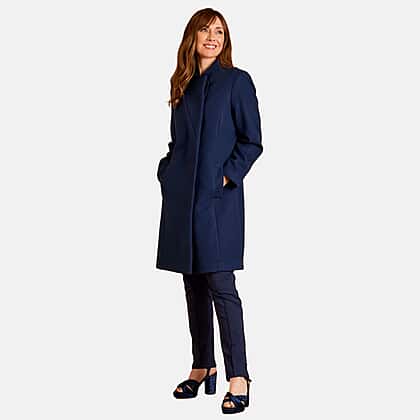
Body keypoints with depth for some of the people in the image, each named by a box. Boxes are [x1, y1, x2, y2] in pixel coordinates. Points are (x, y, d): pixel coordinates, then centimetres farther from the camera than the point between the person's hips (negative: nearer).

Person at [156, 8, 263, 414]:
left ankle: (238, 380, -3)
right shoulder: (183, 85, 14)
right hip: (181, 196, 6)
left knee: (221, 285, -9)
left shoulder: (236, 81, -1)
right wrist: (166, 171, 6)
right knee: (193, 285, 11)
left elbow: (252, 141, -4)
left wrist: (226, 176, -13)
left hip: (217, 197, -6)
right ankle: (202, 368, 23)